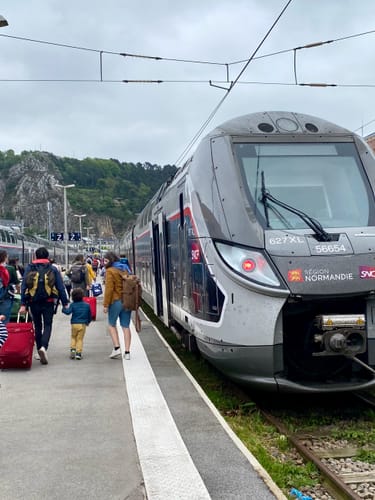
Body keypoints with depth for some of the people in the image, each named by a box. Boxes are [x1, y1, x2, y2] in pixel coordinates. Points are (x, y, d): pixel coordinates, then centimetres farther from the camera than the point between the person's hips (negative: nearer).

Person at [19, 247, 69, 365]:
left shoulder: (29, 268, 2)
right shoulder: (53, 269, 0)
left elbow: (23, 287, -3)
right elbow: (60, 287, -2)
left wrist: (23, 304, -3)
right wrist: (65, 303, 3)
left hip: (33, 302, 2)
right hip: (48, 302, -1)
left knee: (37, 326, 16)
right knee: (47, 325, 3)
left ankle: (39, 349, 21)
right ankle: (44, 347, -19)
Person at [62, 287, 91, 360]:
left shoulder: (72, 305, -4)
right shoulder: (87, 305, 3)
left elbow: (68, 312, -17)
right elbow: (89, 315, 11)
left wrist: (63, 309, 2)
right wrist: (88, 322, 27)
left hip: (74, 324, -1)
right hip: (83, 324, 1)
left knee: (73, 337, 18)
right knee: (80, 339, 5)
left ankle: (73, 349, 0)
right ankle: (78, 353, -2)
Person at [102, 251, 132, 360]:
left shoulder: (110, 271, -7)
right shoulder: (125, 269, 14)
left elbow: (109, 289, -13)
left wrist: (105, 304, -10)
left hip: (116, 301, -6)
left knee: (111, 324, 10)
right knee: (126, 326, 7)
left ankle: (116, 348, -1)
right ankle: (127, 352, 5)